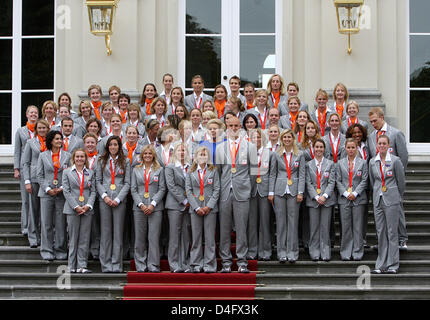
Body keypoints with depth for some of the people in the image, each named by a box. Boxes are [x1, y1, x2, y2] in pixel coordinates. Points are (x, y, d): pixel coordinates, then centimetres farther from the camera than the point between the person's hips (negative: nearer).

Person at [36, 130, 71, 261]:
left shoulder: (67, 156, 7)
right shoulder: (43, 156, 7)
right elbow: (40, 175, 5)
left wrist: (62, 188, -8)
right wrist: (48, 189, -7)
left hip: (62, 194, 0)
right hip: (46, 193, 0)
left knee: (61, 223, 1)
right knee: (46, 223, 0)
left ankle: (60, 250, 10)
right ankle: (47, 251, 7)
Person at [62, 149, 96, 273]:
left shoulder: (90, 173, 12)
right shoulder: (67, 172, 6)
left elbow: (93, 191, 8)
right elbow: (66, 191, -1)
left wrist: (88, 206, -8)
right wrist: (76, 207, -10)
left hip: (87, 210, 2)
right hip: (72, 209, -2)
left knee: (84, 239, 1)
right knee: (73, 238, 0)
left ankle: (82, 265, 3)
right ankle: (72, 266, 5)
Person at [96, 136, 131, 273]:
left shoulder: (125, 161, 6)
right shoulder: (102, 161, 10)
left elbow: (127, 183, 3)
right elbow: (98, 180, 8)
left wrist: (118, 199, -8)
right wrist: (104, 196, -7)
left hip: (119, 200, -1)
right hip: (104, 200, 1)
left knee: (118, 232, -1)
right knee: (105, 232, 1)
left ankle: (116, 265, 3)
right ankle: (106, 264, 6)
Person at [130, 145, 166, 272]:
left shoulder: (159, 170, 8)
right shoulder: (136, 170, 13)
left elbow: (162, 189, 2)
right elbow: (133, 189, 7)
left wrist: (152, 204, -9)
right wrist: (141, 204, -7)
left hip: (155, 207, -1)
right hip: (139, 208, 2)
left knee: (154, 237, -5)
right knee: (140, 237, 1)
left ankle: (153, 265, -1)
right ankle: (140, 265, 7)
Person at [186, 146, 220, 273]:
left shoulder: (213, 171, 6)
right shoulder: (191, 172, 8)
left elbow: (216, 190, 1)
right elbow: (188, 191, 3)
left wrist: (209, 206, -10)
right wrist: (197, 207, -8)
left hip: (210, 208, -1)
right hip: (195, 208, 1)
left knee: (210, 237, -2)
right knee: (196, 237, 2)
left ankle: (209, 265, 2)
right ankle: (196, 264, 8)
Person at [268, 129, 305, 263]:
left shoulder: (299, 155, 7)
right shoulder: (276, 155, 8)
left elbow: (302, 175, 3)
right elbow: (272, 174, 9)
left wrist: (300, 192, -5)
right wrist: (271, 192, 2)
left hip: (293, 191, -1)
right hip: (279, 190, 1)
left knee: (293, 221, -1)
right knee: (280, 221, 1)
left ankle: (292, 252, 4)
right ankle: (282, 252, 6)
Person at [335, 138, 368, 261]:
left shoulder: (363, 162, 4)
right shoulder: (340, 163, 9)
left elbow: (364, 181, 0)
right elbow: (338, 181, 5)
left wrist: (355, 193, -11)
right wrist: (346, 193, -8)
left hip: (359, 199, -1)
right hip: (344, 199, 1)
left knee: (358, 227, 0)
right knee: (345, 227, 2)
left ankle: (357, 252, 6)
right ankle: (346, 253, 7)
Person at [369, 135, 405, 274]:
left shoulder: (395, 160, -6)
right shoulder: (372, 162, 8)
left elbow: (401, 181, 2)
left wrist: (398, 198, 9)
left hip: (392, 200, -4)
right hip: (378, 200, 4)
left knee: (392, 232, -3)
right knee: (380, 232, 6)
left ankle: (392, 265, 2)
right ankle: (381, 264, 10)